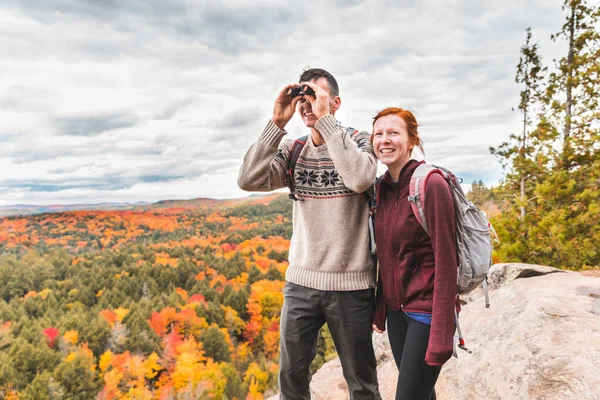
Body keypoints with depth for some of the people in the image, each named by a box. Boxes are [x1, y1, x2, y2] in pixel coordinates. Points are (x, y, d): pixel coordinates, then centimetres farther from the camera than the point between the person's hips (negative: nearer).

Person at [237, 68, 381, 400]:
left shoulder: (358, 141, -5)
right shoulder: (292, 151, 4)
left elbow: (361, 179, -27)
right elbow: (248, 181, -10)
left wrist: (325, 120, -22)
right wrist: (276, 123, -14)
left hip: (349, 284, -3)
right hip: (300, 281, 3)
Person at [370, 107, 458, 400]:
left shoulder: (431, 184, -17)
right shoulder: (383, 187, 4)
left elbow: (446, 261, -18)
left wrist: (442, 334, -19)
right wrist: (380, 309, 11)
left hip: (426, 311, -6)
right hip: (396, 310, 6)